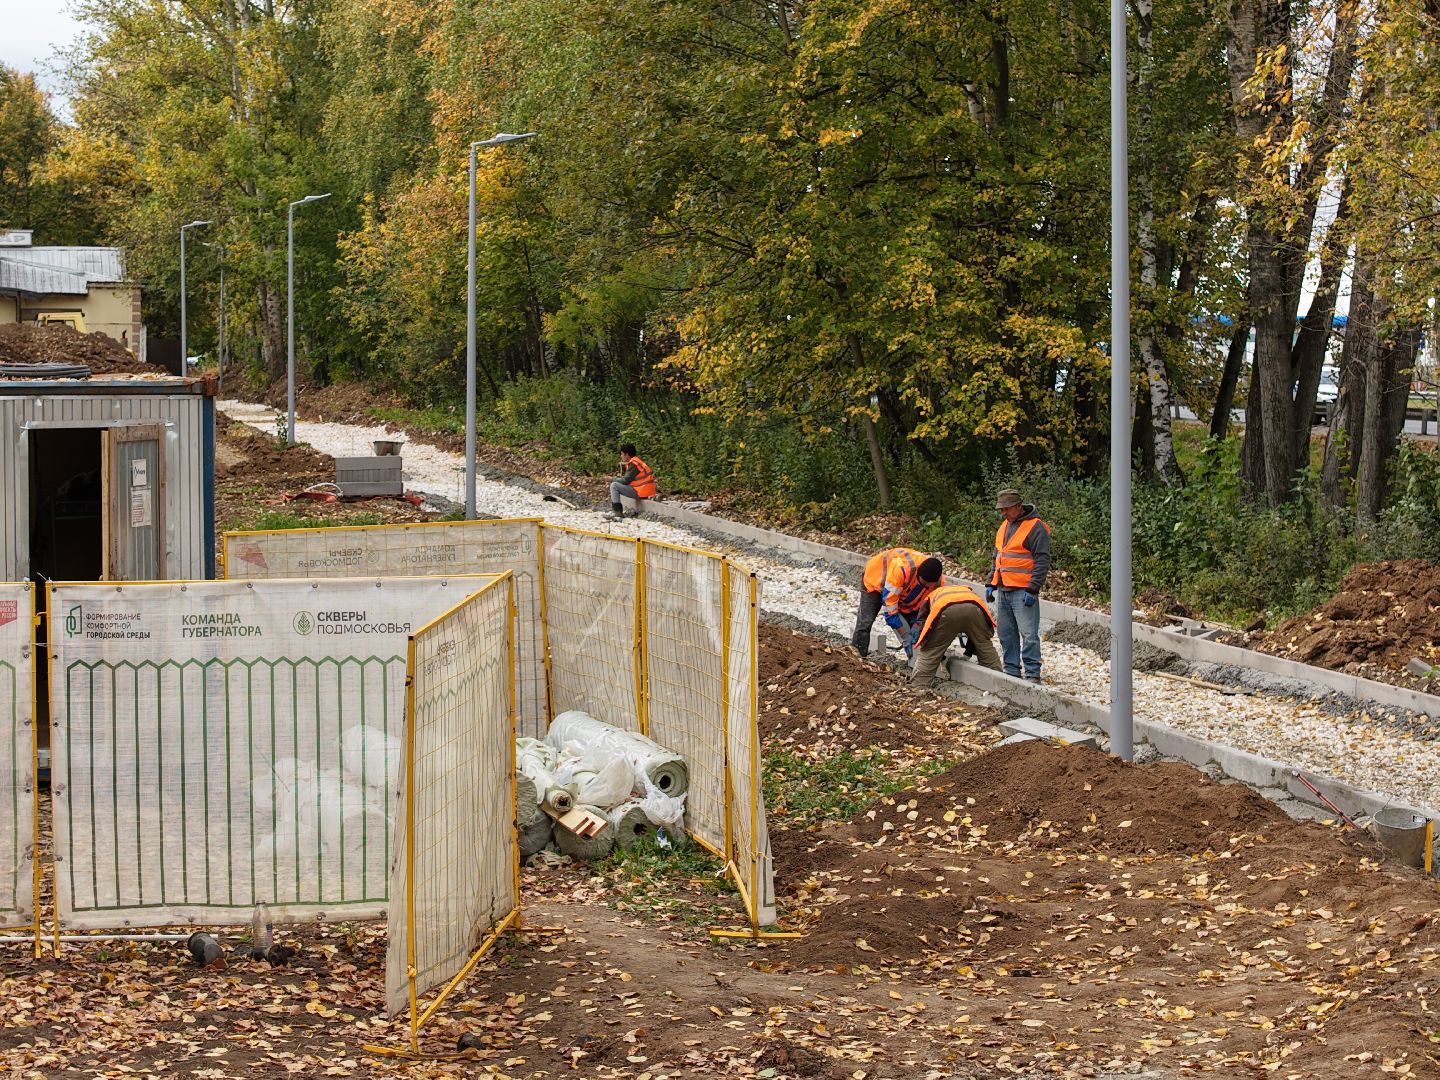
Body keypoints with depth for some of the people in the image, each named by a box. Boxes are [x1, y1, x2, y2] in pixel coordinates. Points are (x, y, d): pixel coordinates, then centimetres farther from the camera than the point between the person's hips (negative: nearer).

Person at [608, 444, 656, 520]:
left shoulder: (633, 464, -15)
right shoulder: (634, 462, 16)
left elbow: (625, 480, -16)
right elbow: (627, 478, 18)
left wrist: (613, 479, -1)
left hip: (641, 492, -10)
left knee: (614, 485, -12)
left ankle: (617, 512, -14)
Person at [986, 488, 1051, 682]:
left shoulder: (1035, 528, -10)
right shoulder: (1004, 526, 17)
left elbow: (1042, 562, -13)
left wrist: (1033, 589, -18)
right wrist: (991, 584, 19)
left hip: (1022, 591, -8)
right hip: (1002, 590, 8)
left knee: (1028, 634, -8)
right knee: (1006, 634, 11)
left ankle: (1033, 674, -5)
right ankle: (1011, 671, 18)